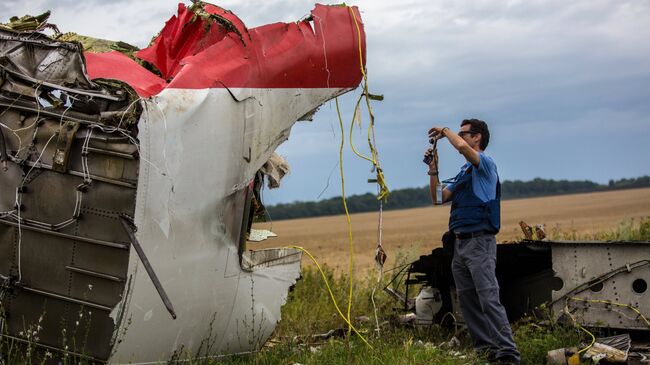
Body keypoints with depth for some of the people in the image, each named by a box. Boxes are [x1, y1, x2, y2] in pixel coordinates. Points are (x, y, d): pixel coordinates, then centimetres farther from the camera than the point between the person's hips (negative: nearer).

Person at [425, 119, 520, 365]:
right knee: (467, 301, 8)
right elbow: (438, 198, 19)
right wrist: (433, 169, 9)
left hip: (479, 243, -9)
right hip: (460, 243, 9)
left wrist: (445, 131, -6)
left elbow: (462, 147, -24)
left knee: (489, 299, -15)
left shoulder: (485, 163, -4)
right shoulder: (463, 172, 21)